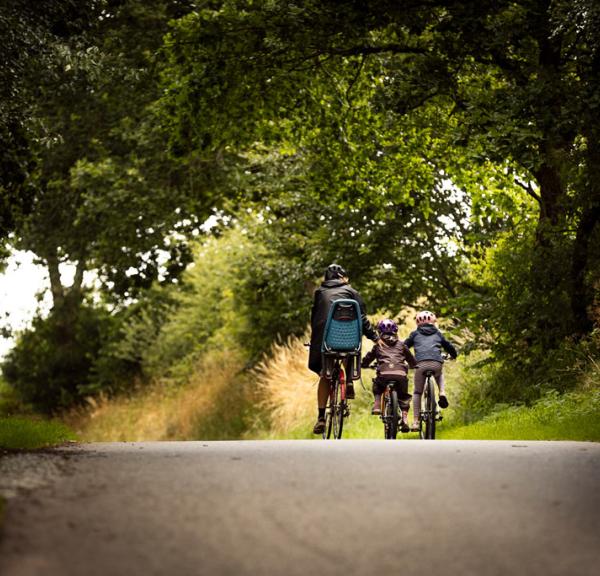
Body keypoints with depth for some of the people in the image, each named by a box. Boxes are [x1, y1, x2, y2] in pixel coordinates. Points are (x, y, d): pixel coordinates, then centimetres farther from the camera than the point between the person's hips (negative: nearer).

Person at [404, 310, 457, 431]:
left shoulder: (415, 334, 21)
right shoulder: (437, 333, 25)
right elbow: (448, 346, 34)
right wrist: (454, 355, 55)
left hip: (421, 364, -1)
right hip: (436, 364, 2)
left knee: (417, 392, 13)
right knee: (440, 375, 38)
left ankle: (415, 422, 3)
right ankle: (442, 393, 10)